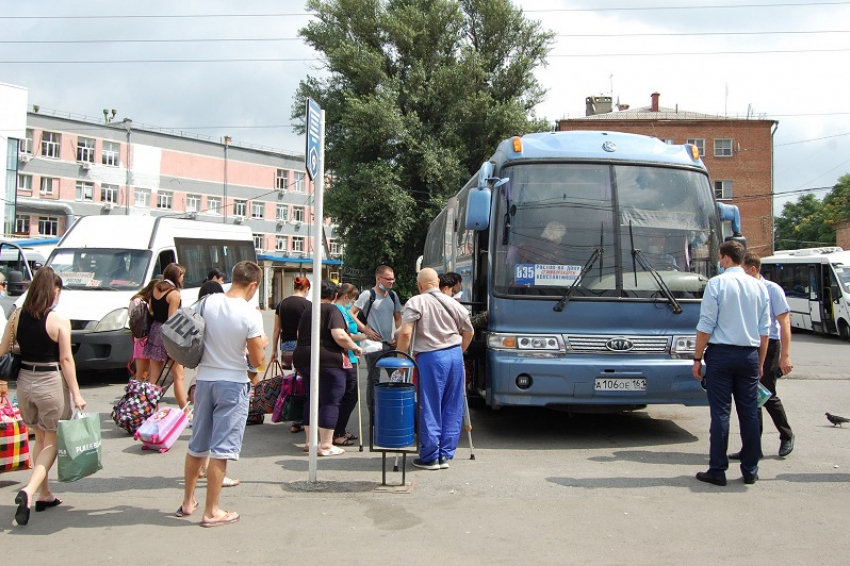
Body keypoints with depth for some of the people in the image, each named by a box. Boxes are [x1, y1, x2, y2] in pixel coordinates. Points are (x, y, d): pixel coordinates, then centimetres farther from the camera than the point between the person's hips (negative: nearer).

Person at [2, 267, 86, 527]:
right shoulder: (59, 321, -13)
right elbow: (66, 360, -13)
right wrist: (76, 394, -8)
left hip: (24, 381, 5)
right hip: (51, 383, -5)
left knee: (40, 439, 20)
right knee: (52, 442, 7)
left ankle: (45, 495, 27)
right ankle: (29, 492, -12)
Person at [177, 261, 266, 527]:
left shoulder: (208, 302, -3)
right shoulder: (250, 315, -17)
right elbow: (257, 360, -13)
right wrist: (260, 343, 6)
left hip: (204, 378, 5)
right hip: (232, 384, -5)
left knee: (197, 445, 18)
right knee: (221, 450, 2)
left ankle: (188, 501, 32)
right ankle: (211, 511, 9)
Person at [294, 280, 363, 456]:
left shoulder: (308, 309, 16)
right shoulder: (332, 310, -8)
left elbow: (301, 335, 27)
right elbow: (339, 336, -21)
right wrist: (355, 347, -6)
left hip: (302, 358, 8)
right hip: (329, 361, -8)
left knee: (312, 399, 16)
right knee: (330, 401, -3)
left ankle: (310, 441, 20)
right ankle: (326, 445, -4)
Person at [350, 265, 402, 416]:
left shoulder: (393, 295, 11)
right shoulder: (368, 295, -7)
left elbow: (398, 318, 19)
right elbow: (351, 313, -9)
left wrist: (397, 336, 4)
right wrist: (365, 330, -13)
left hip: (391, 343, 6)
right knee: (373, 380, 0)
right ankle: (373, 414, 8)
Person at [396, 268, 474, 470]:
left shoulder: (416, 303, -4)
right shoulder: (453, 303, 11)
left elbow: (405, 333, -14)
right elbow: (468, 332, 19)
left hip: (430, 357, -5)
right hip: (455, 355, 5)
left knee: (430, 409, 3)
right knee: (452, 409, 12)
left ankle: (430, 457, 9)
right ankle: (445, 455, 18)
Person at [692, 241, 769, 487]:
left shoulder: (717, 283, -7)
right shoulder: (759, 287, 8)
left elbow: (706, 326, -10)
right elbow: (764, 330, 10)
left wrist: (697, 358, -3)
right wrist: (760, 362, 18)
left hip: (721, 354, -4)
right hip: (749, 355, 4)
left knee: (720, 412, -1)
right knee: (749, 413, 8)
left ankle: (718, 470, 2)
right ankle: (750, 471, 14)